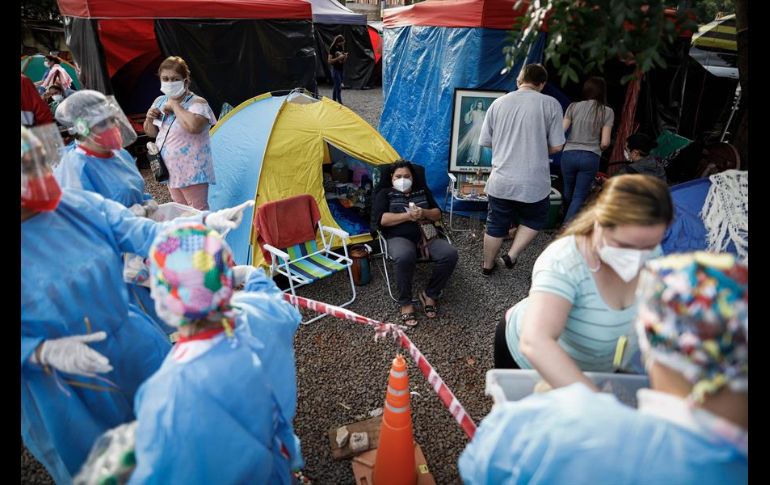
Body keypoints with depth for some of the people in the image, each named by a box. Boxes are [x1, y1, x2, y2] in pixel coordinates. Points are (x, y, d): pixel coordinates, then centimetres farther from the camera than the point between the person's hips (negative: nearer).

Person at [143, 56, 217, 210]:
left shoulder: (197, 103, -16)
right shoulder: (159, 101, 7)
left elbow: (194, 126, -38)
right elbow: (152, 133, 18)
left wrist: (175, 105, -24)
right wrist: (149, 119, -5)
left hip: (192, 170, -8)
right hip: (171, 169, 8)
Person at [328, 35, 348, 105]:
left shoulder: (341, 48, 12)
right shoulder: (332, 49, -10)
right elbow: (329, 61, -15)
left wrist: (345, 56, -4)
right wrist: (338, 58, -23)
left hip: (341, 69, 7)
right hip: (335, 70, -7)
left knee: (336, 86, 12)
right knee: (338, 87, -12)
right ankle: (340, 103, -12)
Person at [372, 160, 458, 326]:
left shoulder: (422, 190, 23)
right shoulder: (384, 194, 13)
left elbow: (438, 214, 17)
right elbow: (381, 219, -4)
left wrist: (424, 212, -7)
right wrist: (408, 215, -14)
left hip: (427, 234, 4)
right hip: (399, 237, -4)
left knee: (450, 254, -26)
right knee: (405, 257, -40)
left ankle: (430, 294, -5)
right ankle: (405, 302, -18)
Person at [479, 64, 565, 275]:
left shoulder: (498, 103, 1)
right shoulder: (551, 104, -6)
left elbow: (485, 142, 6)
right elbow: (556, 146, -5)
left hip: (501, 180, 2)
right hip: (533, 183, -2)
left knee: (496, 225, 18)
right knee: (534, 219, 25)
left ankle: (488, 265, 33)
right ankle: (512, 255, 17)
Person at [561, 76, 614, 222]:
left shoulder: (573, 107, 4)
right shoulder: (607, 112, 2)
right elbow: (605, 143, -3)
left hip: (569, 155, 2)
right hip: (590, 157, -2)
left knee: (568, 192, 18)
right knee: (579, 196, 3)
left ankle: (565, 223, 34)